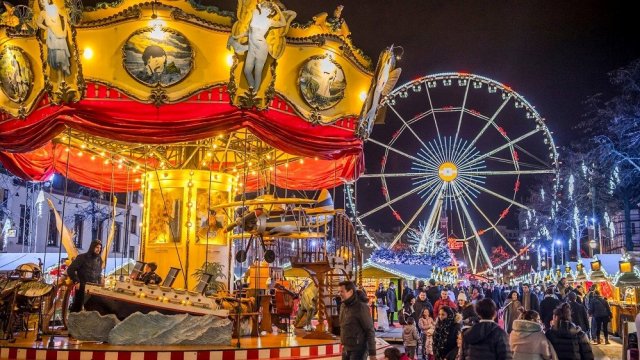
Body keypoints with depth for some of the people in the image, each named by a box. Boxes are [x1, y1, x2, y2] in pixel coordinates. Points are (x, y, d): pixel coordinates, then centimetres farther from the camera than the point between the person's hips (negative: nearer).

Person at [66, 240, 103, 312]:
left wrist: (99, 285, 5)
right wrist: (76, 281, -14)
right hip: (82, 287, -5)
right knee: (77, 308, 2)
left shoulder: (99, 259, 8)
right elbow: (70, 270, -9)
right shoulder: (82, 257, -7)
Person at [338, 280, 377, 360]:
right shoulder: (343, 306, 7)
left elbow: (370, 331, -14)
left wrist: (372, 353, -15)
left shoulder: (361, 307, -15)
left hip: (358, 349, -7)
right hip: (346, 348, 7)